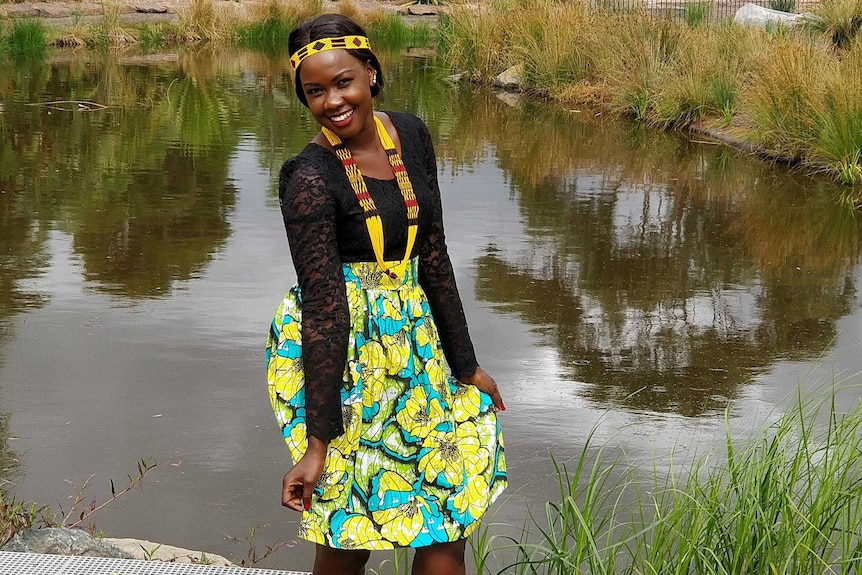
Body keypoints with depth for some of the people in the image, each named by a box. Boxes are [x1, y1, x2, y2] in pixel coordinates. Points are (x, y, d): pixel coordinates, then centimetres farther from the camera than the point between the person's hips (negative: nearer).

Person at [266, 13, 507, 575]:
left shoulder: (410, 134, 1)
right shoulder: (311, 177, -18)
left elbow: (433, 254, 6)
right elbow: (323, 307, -21)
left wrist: (465, 362, 9)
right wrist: (317, 442, -22)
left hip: (414, 337, 7)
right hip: (339, 350, -6)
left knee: (450, 519, 10)